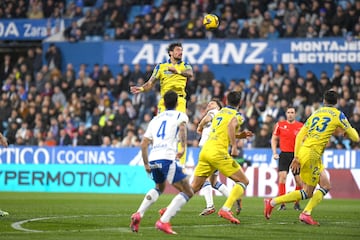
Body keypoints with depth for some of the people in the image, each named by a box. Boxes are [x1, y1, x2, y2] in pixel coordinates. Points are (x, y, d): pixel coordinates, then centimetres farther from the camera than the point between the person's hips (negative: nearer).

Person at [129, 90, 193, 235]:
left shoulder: (155, 119, 25)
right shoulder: (180, 116, 11)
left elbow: (144, 144, 22)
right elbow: (182, 127, -14)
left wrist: (146, 164, 30)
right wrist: (183, 147, -22)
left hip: (153, 158, 6)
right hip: (167, 158, -6)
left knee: (159, 188, 34)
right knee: (187, 193, 0)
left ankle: (138, 215, 16)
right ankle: (163, 222, -14)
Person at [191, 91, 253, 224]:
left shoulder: (219, 112, 23)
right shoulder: (236, 115, 2)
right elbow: (231, 125, -22)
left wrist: (240, 135, 30)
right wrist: (234, 146, -22)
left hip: (205, 150, 7)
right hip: (218, 152, -7)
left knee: (194, 187, 12)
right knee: (244, 182, 1)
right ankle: (225, 209, -16)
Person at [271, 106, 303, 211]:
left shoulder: (301, 126, 4)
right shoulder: (280, 125, 4)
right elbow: (274, 139, 12)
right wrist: (274, 153, 1)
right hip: (284, 154, -1)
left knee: (299, 180, -1)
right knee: (282, 175, -17)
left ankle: (297, 203, 18)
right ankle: (282, 203, -15)